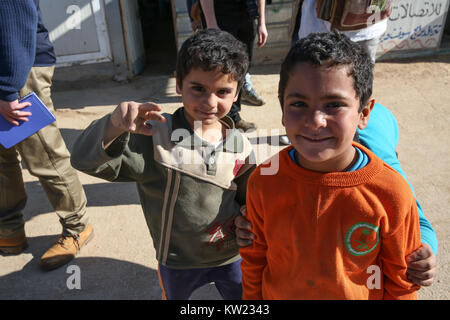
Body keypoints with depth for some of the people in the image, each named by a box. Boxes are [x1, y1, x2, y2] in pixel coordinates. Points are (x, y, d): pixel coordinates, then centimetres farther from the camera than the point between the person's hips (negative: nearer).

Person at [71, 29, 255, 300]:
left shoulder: (241, 146, -13)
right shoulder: (156, 138, -22)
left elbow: (248, 199, 3)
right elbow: (86, 160, -25)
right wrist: (113, 127, -44)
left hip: (230, 255, 1)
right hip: (177, 260, -1)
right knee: (175, 296, 29)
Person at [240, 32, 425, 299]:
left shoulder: (391, 194, -23)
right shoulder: (264, 182, -20)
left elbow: (401, 280, -8)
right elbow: (254, 259, -5)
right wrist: (252, 297, 2)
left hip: (361, 294, 0)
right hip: (278, 294, 1)